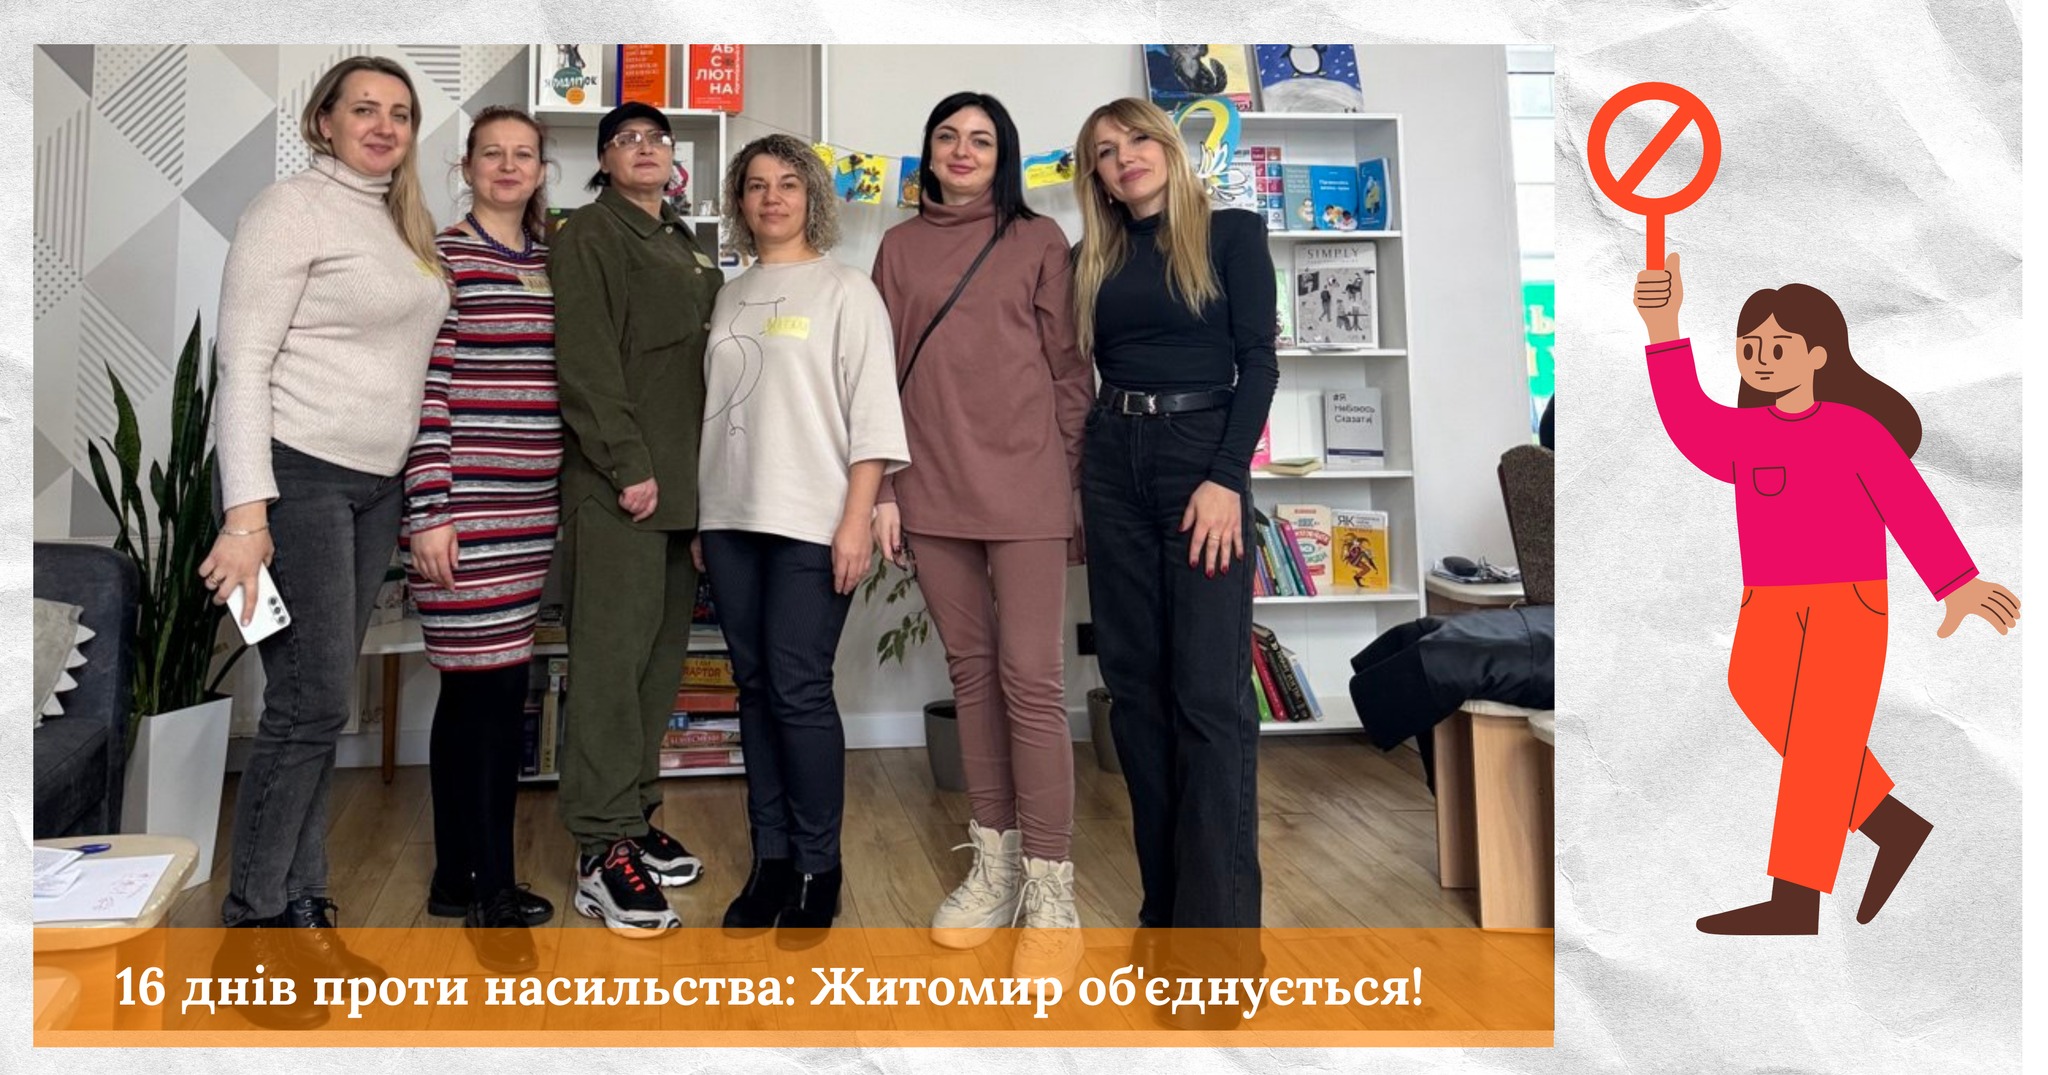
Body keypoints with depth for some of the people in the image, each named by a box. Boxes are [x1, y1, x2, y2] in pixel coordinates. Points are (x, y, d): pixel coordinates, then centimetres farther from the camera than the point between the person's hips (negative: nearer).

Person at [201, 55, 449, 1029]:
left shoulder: (399, 224, 16)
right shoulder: (292, 209, -7)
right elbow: (243, 364, -13)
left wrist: (416, 495, 13)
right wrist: (247, 510, -21)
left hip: (374, 484, 7)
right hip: (295, 476, -7)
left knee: (321, 704, 10)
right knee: (309, 704, -7)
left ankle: (301, 913, 19)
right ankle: (250, 928, 7)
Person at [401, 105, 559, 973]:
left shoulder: (550, 264, 15)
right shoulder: (443, 259, -5)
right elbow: (424, 393, -11)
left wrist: (568, 494, 17)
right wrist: (429, 512, -15)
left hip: (531, 509, 7)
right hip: (467, 508, -7)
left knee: (482, 690, 12)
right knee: (489, 689, -5)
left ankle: (460, 875, 24)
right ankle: (491, 892, 7)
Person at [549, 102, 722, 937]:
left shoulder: (686, 248, 22)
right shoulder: (587, 236, -1)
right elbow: (586, 361, -11)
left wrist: (702, 469, 15)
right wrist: (628, 466, -18)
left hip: (683, 482, 7)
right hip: (616, 486, -7)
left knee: (662, 656, 9)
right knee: (612, 657, -8)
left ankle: (634, 816, 19)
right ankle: (603, 851, -4)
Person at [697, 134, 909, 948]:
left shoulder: (845, 290, 2)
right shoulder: (730, 298, 16)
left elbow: (872, 413, -6)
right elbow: (714, 410, 16)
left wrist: (858, 518, -14)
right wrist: (703, 517, 12)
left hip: (812, 522, -5)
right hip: (731, 520, 5)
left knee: (800, 691, -6)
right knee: (755, 688, 7)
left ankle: (818, 867, 7)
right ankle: (770, 858, 16)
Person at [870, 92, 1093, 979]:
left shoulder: (1038, 240, 7)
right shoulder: (900, 246, 14)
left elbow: (1069, 370, 5)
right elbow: (883, 373, 11)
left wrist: (1075, 484, 0)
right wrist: (882, 489, 4)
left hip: (1023, 487, -3)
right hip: (932, 490, 3)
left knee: (1030, 679, -7)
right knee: (970, 672, 9)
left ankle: (1050, 894, 0)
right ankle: (993, 869, 19)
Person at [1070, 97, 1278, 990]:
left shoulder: (1232, 233, 4)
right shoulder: (1093, 259, 15)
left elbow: (1258, 362, -4)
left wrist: (1225, 478, -15)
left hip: (1202, 453, -5)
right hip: (1112, 464, 5)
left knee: (1209, 692, -9)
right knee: (1135, 683, 5)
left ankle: (1219, 918, -4)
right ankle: (1165, 898, 15)